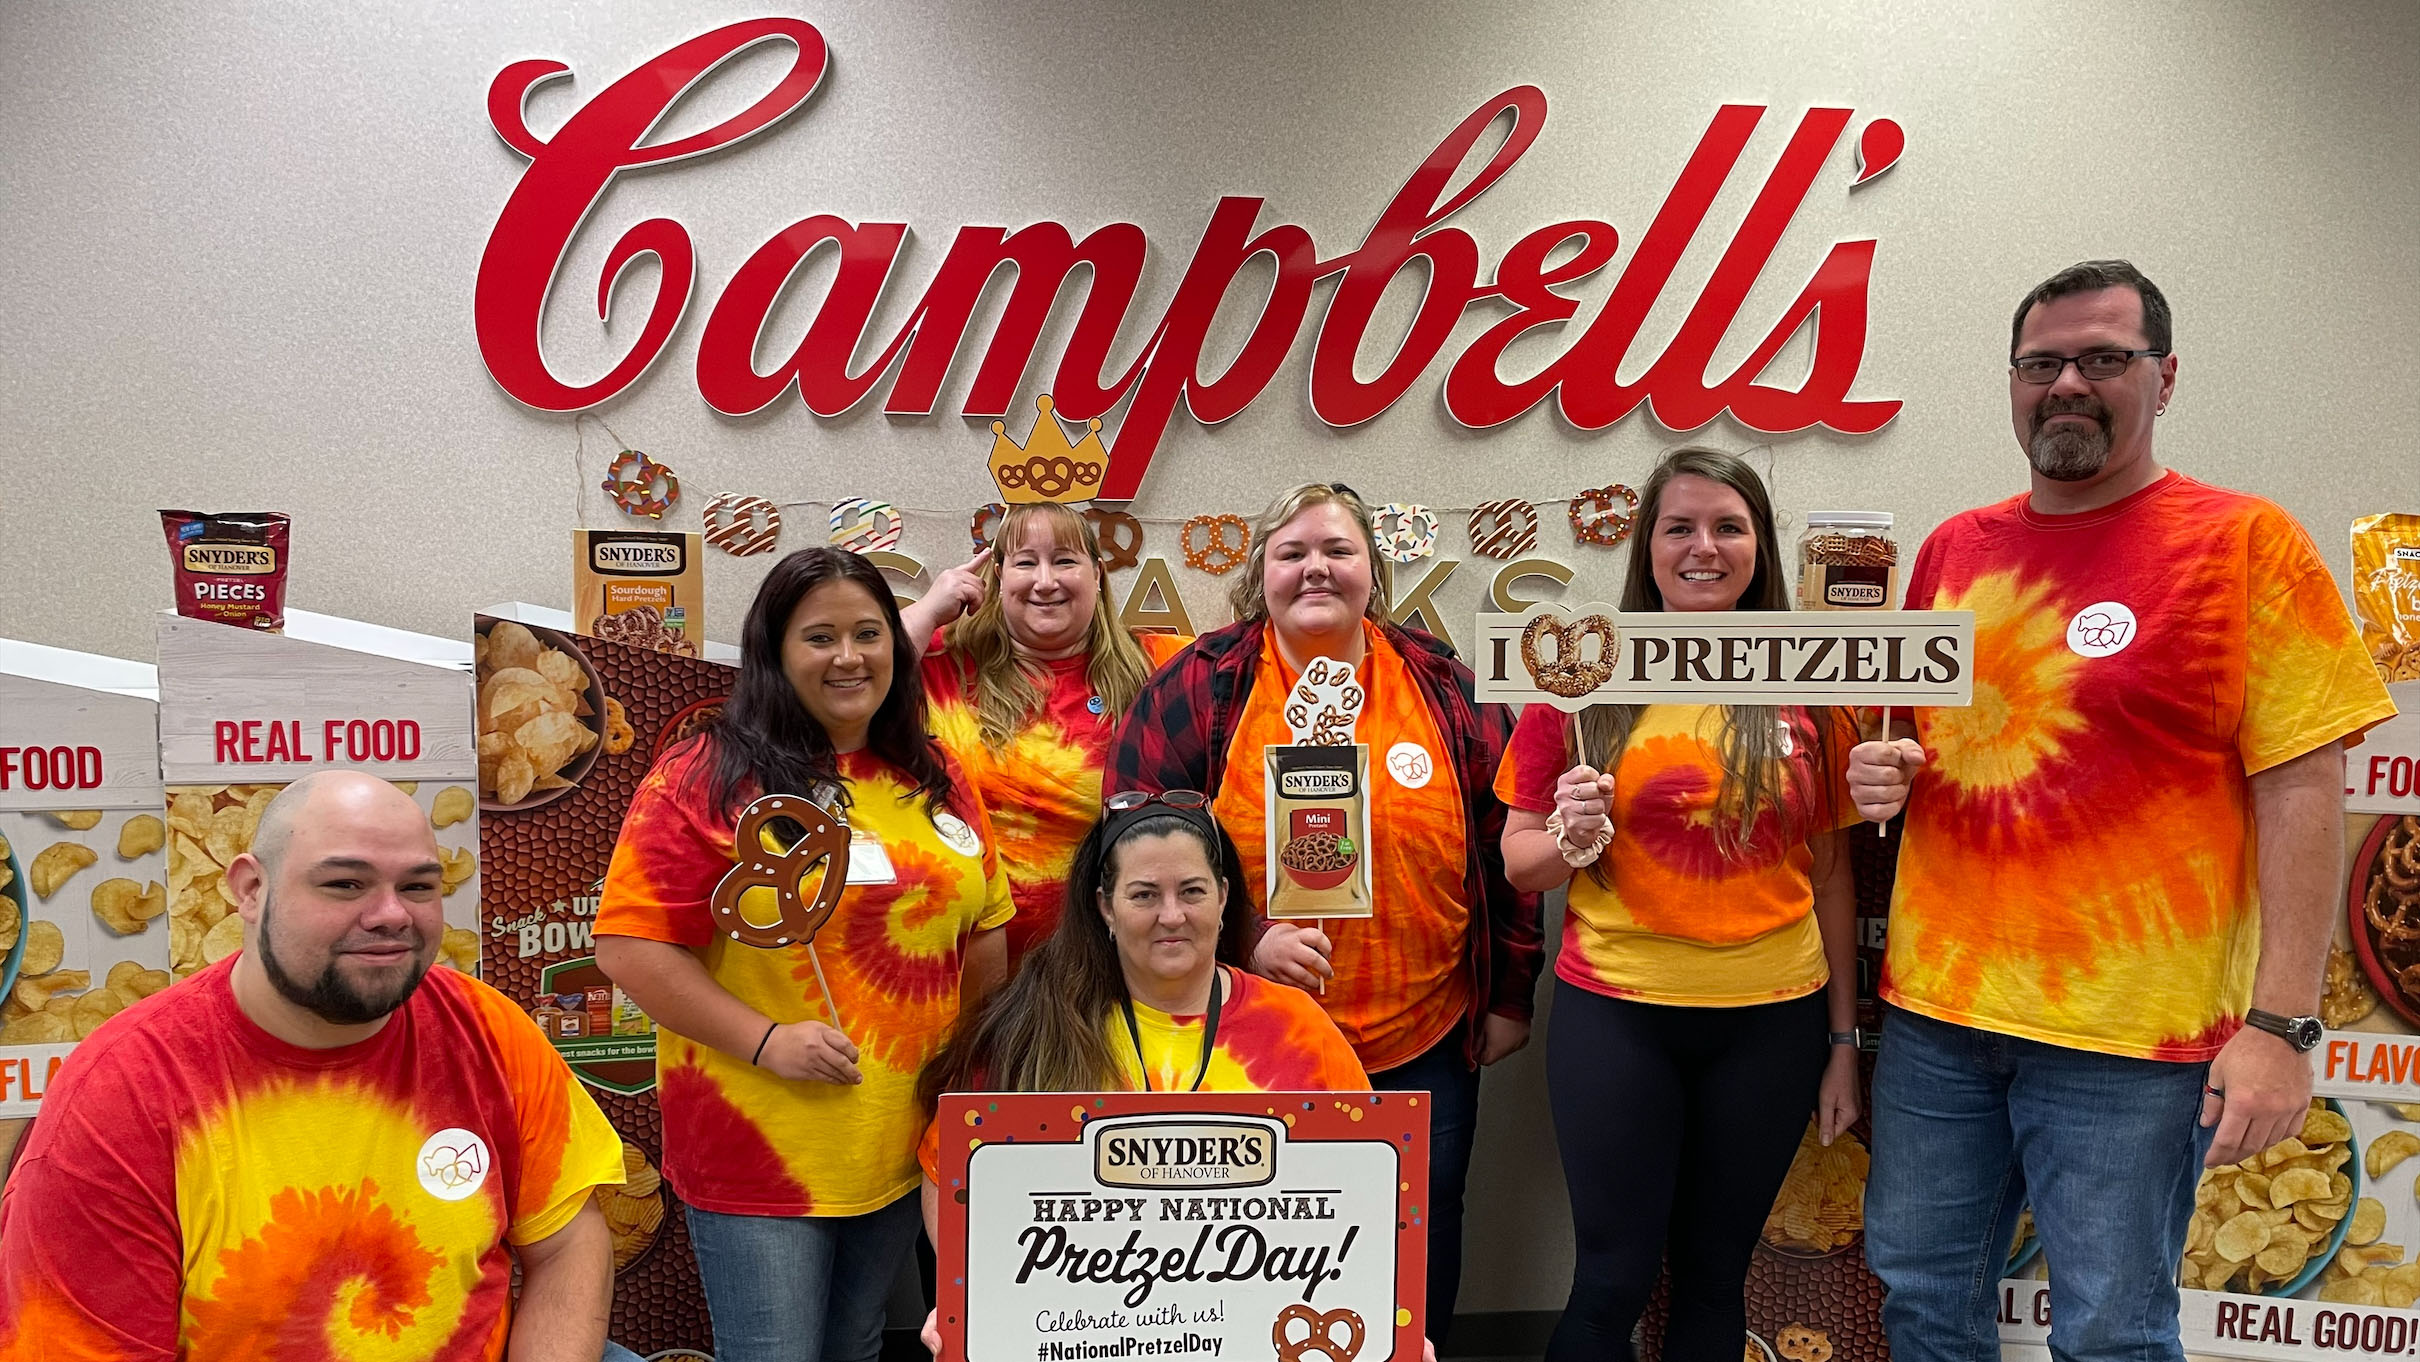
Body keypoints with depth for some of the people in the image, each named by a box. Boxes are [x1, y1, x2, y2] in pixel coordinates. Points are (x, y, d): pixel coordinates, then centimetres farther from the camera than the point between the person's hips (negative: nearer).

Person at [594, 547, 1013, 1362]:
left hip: (904, 1150, 5)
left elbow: (982, 931, 14)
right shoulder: (709, 777, -10)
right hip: (759, 1154, -5)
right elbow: (631, 946, -14)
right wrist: (764, 1040, -19)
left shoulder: (935, 779, 7)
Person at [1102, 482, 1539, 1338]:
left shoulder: (1444, 688, 1)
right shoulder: (1197, 689, -5)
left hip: (1425, 1047, 2)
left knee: (1422, 1253, 17)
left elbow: (1504, 845, 7)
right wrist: (1239, 942, -18)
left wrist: (1510, 994, 8)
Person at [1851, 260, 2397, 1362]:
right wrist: (1880, 772, -1)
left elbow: (2300, 795, -9)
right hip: (1934, 1007, 5)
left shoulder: (2243, 543, -5)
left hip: (2131, 1031, -4)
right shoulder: (1953, 549, 9)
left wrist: (2280, 1023, -15)